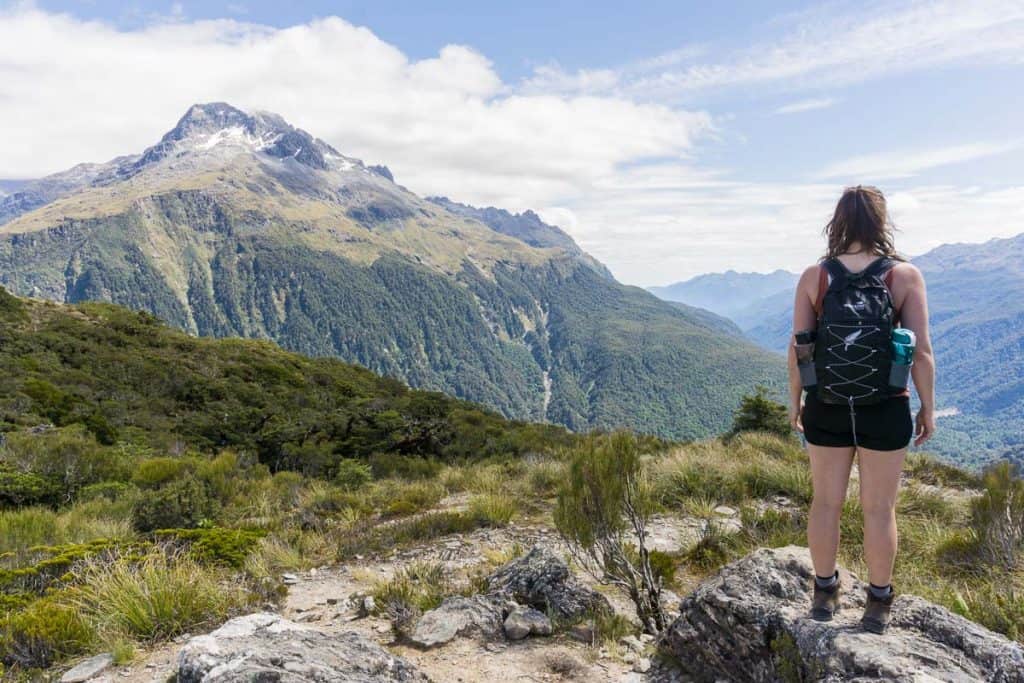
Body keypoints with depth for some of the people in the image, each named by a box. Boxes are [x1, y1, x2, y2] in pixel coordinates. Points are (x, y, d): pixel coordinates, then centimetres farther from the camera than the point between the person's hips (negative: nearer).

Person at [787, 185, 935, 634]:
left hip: (826, 408, 1)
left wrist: (795, 402, 8)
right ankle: (878, 605, 24)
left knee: (826, 502, 14)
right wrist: (928, 409, 4)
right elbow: (921, 352, -8)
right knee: (879, 509, 11)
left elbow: (797, 348, -4)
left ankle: (824, 595, 28)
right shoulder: (905, 276, -7)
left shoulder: (814, 276, -4)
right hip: (885, 410, -1)